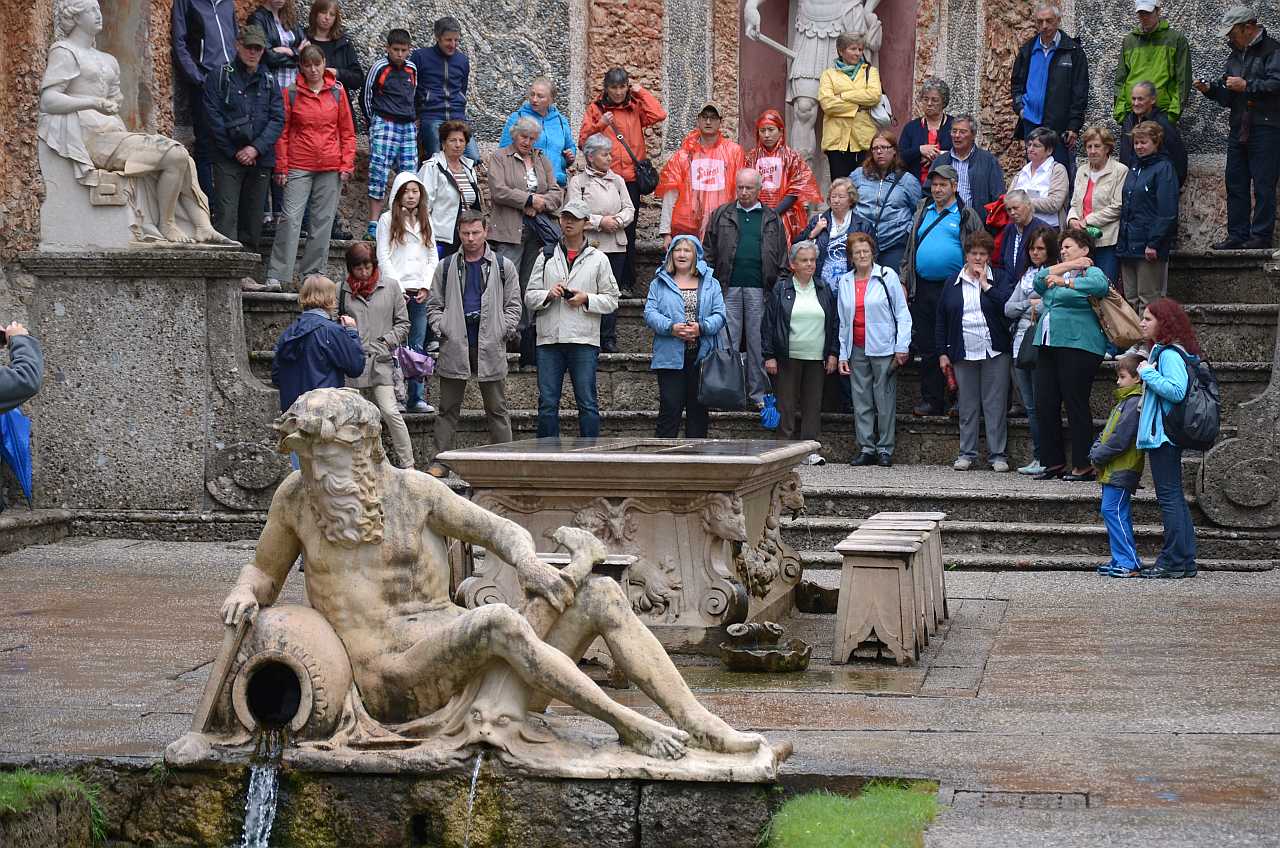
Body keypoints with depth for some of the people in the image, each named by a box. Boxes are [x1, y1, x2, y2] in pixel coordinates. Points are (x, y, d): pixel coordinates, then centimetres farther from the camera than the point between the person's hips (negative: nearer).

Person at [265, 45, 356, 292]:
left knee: (323, 221, 4)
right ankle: (276, 275, -9)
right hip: (299, 167, -2)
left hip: (330, 169, 2)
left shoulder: (337, 92, 7)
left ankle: (313, 274, 12)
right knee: (291, 218, -10)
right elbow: (283, 133, 4)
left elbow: (348, 132, 10)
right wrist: (281, 167, -2)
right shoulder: (291, 93, 3)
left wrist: (347, 164, 2)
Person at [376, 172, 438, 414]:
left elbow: (433, 257, 14)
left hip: (420, 293, 4)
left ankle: (415, 398, 3)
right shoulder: (388, 219, 3)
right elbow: (383, 257, -2)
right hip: (396, 291, -4)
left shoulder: (426, 220, 16)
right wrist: (398, 286, -9)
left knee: (418, 347, 2)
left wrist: (426, 286, 0)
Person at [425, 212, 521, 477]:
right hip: (455, 347, 1)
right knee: (448, 408, 3)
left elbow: (513, 305, 9)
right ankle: (440, 461, 6)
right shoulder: (446, 267, 11)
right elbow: (434, 305, 13)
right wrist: (441, 330, -3)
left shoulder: (502, 266, 8)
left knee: (497, 409, 3)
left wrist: (503, 332, -3)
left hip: (490, 347, -1)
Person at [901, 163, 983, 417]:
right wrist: (904, 282, 11)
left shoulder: (967, 216, 2)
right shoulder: (922, 211, 16)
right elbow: (909, 248, 19)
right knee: (926, 346, 6)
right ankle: (931, 400, 12)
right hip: (922, 289, 5)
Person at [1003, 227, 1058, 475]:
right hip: (1022, 343, 7)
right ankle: (1038, 457, 12)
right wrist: (1031, 303, -2)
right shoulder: (1026, 275, 19)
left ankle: (1046, 459, -1)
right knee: (1030, 405, 7)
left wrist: (1033, 308, -3)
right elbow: (1008, 308, 15)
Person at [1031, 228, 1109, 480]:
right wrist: (1067, 266, 1)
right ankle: (1054, 462, 13)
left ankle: (1083, 465, -2)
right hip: (1047, 346, 8)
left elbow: (1100, 285, -23)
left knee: (1076, 405, -7)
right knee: (1045, 405, 5)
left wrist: (1065, 282, -24)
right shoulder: (1059, 271, 24)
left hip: (1077, 345, -8)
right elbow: (1038, 282, 6)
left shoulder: (1091, 272, 0)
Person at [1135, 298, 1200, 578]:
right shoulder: (1161, 352, 16)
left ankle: (1173, 561, -5)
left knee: (1169, 496, -7)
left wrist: (1147, 373, -19)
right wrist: (1148, 374, 11)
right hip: (1164, 435, 11)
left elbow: (1177, 391, -27)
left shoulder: (1170, 355, -15)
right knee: (1175, 497, 12)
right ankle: (1185, 562, 16)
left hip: (1163, 435, -11)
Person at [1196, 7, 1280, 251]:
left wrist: (1247, 85, -15)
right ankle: (1237, 235, 13)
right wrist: (1210, 89, 6)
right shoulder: (1235, 56, 20)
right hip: (1238, 128, 8)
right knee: (1235, 185, 8)